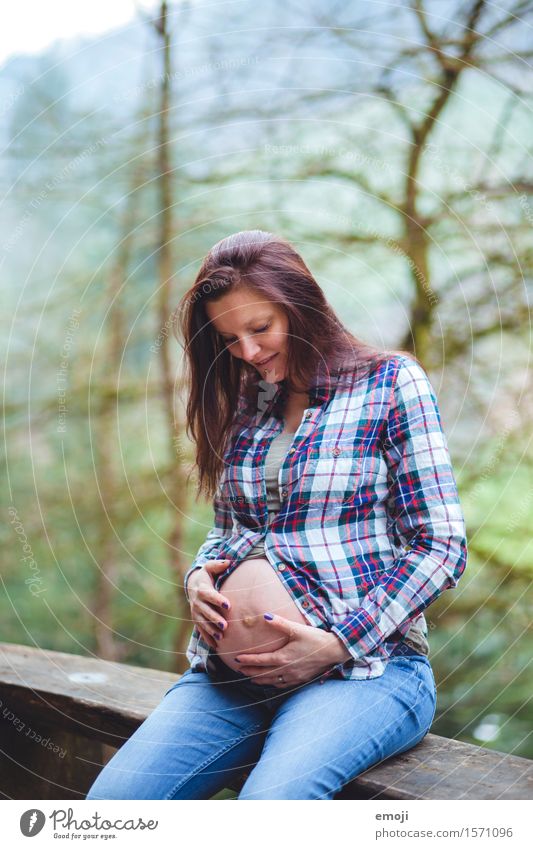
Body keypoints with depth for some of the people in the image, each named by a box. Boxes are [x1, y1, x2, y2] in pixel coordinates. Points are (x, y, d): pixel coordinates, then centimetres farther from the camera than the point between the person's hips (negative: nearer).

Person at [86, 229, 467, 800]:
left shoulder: (392, 384, 0)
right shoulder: (242, 403, 17)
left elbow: (440, 547, -4)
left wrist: (338, 643, -13)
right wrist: (198, 577, 1)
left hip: (367, 665, -4)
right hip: (233, 668, 5)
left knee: (270, 801, -35)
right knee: (111, 800, -20)